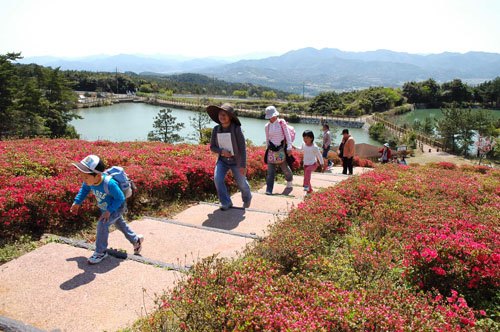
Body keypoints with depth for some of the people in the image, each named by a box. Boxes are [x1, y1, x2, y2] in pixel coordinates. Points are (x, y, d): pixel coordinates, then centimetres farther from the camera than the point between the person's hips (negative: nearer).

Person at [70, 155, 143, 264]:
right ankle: (136, 240, 47)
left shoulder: (109, 183, -41)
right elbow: (84, 190, 4)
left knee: (102, 224, -23)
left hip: (118, 207, -8)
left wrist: (109, 211, -31)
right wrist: (77, 202, 1)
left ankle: (100, 252, -5)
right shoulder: (89, 181, -20)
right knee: (120, 224, 23)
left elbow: (120, 198, -28)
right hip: (106, 208, 8)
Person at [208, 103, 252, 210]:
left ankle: (247, 198, 45)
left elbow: (242, 148, -16)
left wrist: (243, 165, -19)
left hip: (236, 161, -3)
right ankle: (226, 202, -3)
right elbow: (212, 147, 0)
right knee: (218, 179, -20)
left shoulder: (236, 129, -19)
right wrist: (222, 151, -21)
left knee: (241, 183, 12)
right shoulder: (216, 129, -8)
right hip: (222, 160, 3)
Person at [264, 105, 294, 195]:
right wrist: (267, 149, 18)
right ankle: (269, 190, -3)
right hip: (271, 150, 2)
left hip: (281, 149, -2)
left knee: (285, 167, 13)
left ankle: (289, 181, 43)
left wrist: (289, 147, -12)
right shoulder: (267, 126, 6)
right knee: (270, 170, -4)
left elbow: (287, 135, -5)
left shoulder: (282, 122, -3)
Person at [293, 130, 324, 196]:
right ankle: (309, 190, 29)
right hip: (306, 164, 6)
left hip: (313, 164, -6)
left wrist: (322, 163, 9)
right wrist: (295, 147, 14)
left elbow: (319, 155, 1)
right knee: (306, 177, 8)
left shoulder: (314, 147, -12)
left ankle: (306, 186, -40)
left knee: (308, 170, -35)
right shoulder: (303, 145, 1)